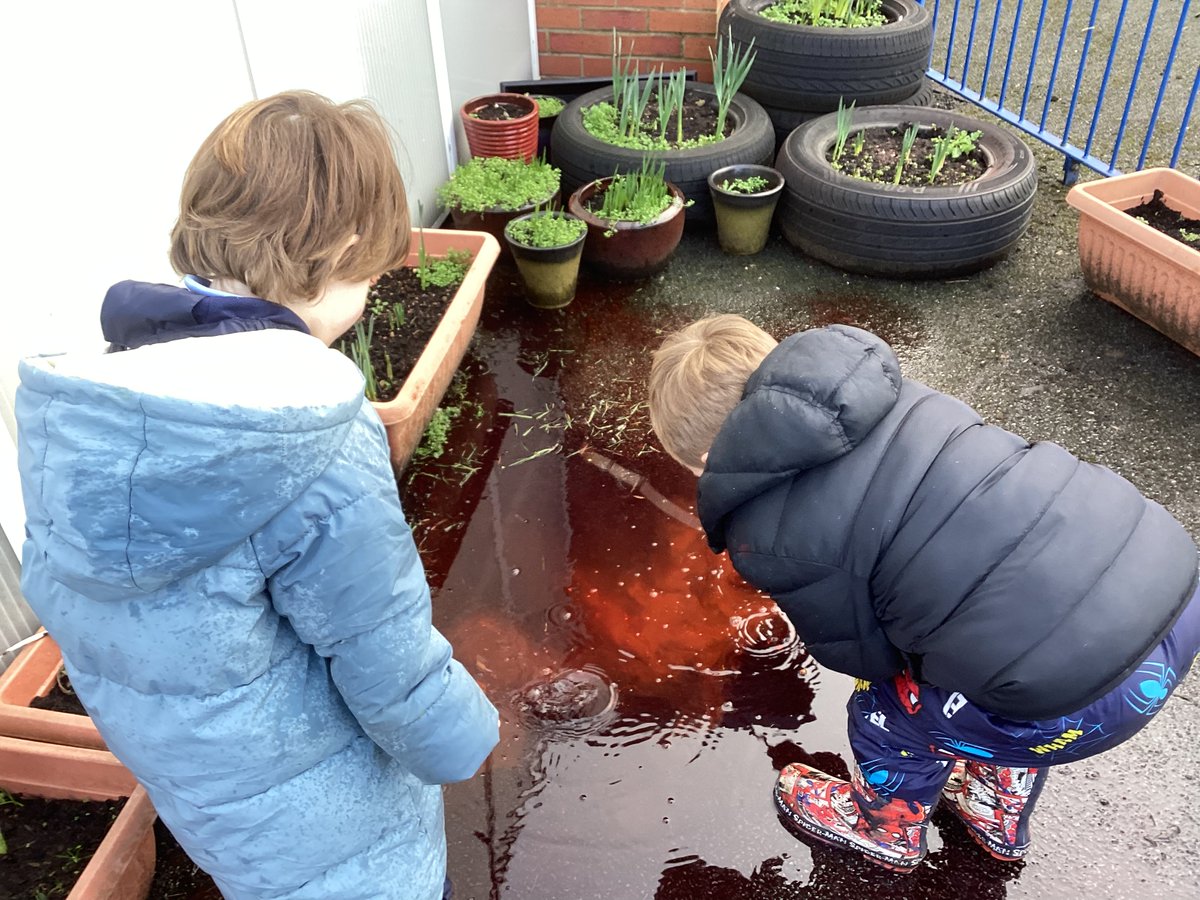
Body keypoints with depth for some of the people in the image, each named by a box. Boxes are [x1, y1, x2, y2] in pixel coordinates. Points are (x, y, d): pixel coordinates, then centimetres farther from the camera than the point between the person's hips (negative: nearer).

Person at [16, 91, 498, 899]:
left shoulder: (67, 393, -10)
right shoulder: (314, 439, -32)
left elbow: (52, 588, 2)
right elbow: (388, 664, -24)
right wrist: (463, 736, -3)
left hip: (187, 784, 7)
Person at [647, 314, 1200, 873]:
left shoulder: (770, 536, -8)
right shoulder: (883, 394, 9)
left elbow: (861, 654, 6)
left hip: (1087, 691, -7)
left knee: (888, 711, 20)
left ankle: (887, 829, 52)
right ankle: (1001, 816, 59)